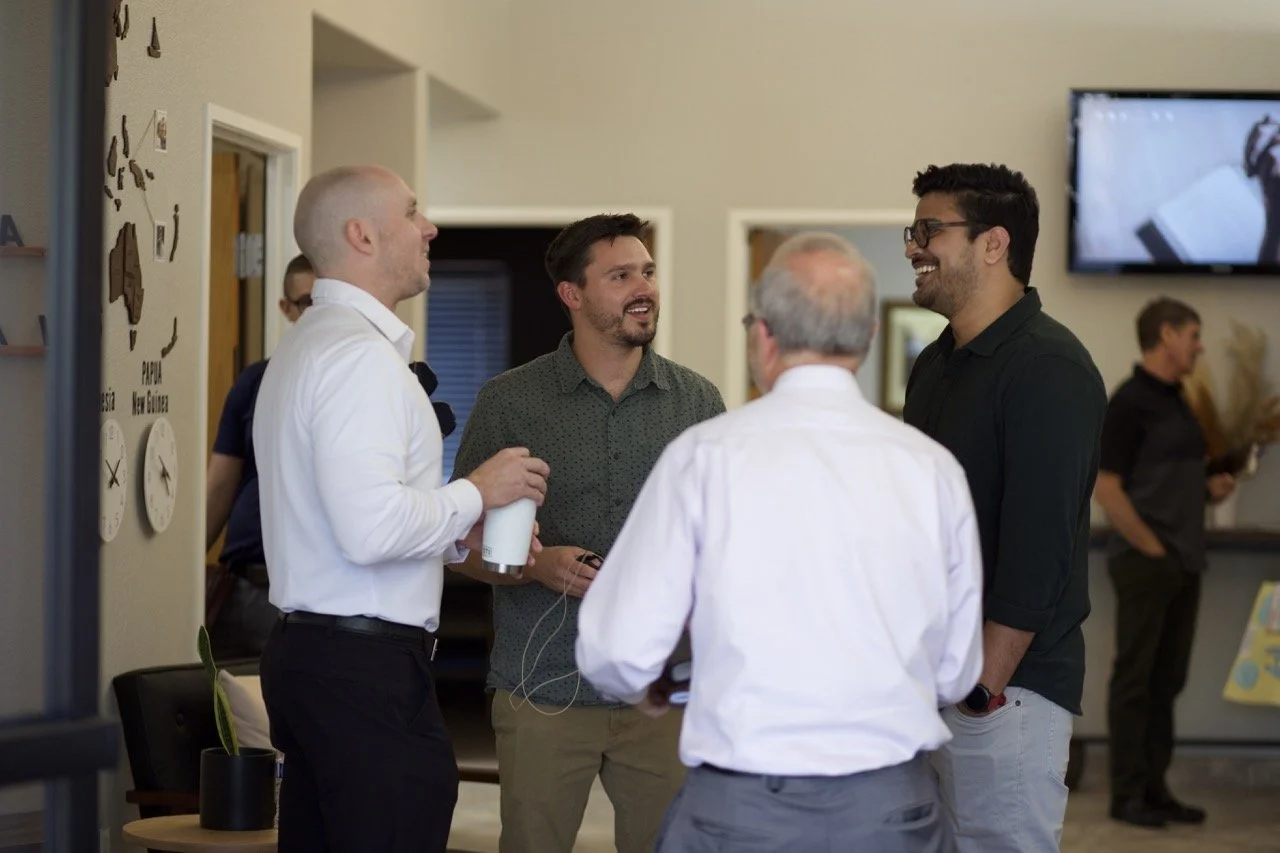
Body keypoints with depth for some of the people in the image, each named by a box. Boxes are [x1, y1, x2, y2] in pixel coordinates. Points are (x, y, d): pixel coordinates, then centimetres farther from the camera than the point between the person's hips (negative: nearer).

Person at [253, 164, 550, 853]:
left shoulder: (308, 345, 18)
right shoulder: (361, 353, -15)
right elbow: (371, 530, -25)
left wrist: (463, 534, 12)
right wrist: (476, 494, -10)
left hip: (304, 646, 10)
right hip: (366, 664, -10)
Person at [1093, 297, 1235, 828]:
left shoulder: (1177, 402, 15)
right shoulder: (1130, 402, -11)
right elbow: (1107, 490, -15)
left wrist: (1211, 486, 5)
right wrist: (1152, 548, -15)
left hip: (1183, 563, 8)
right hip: (1144, 564, -8)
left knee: (1167, 679, 11)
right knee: (1135, 679, -2)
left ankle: (1155, 788, 18)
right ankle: (1128, 795, 3)